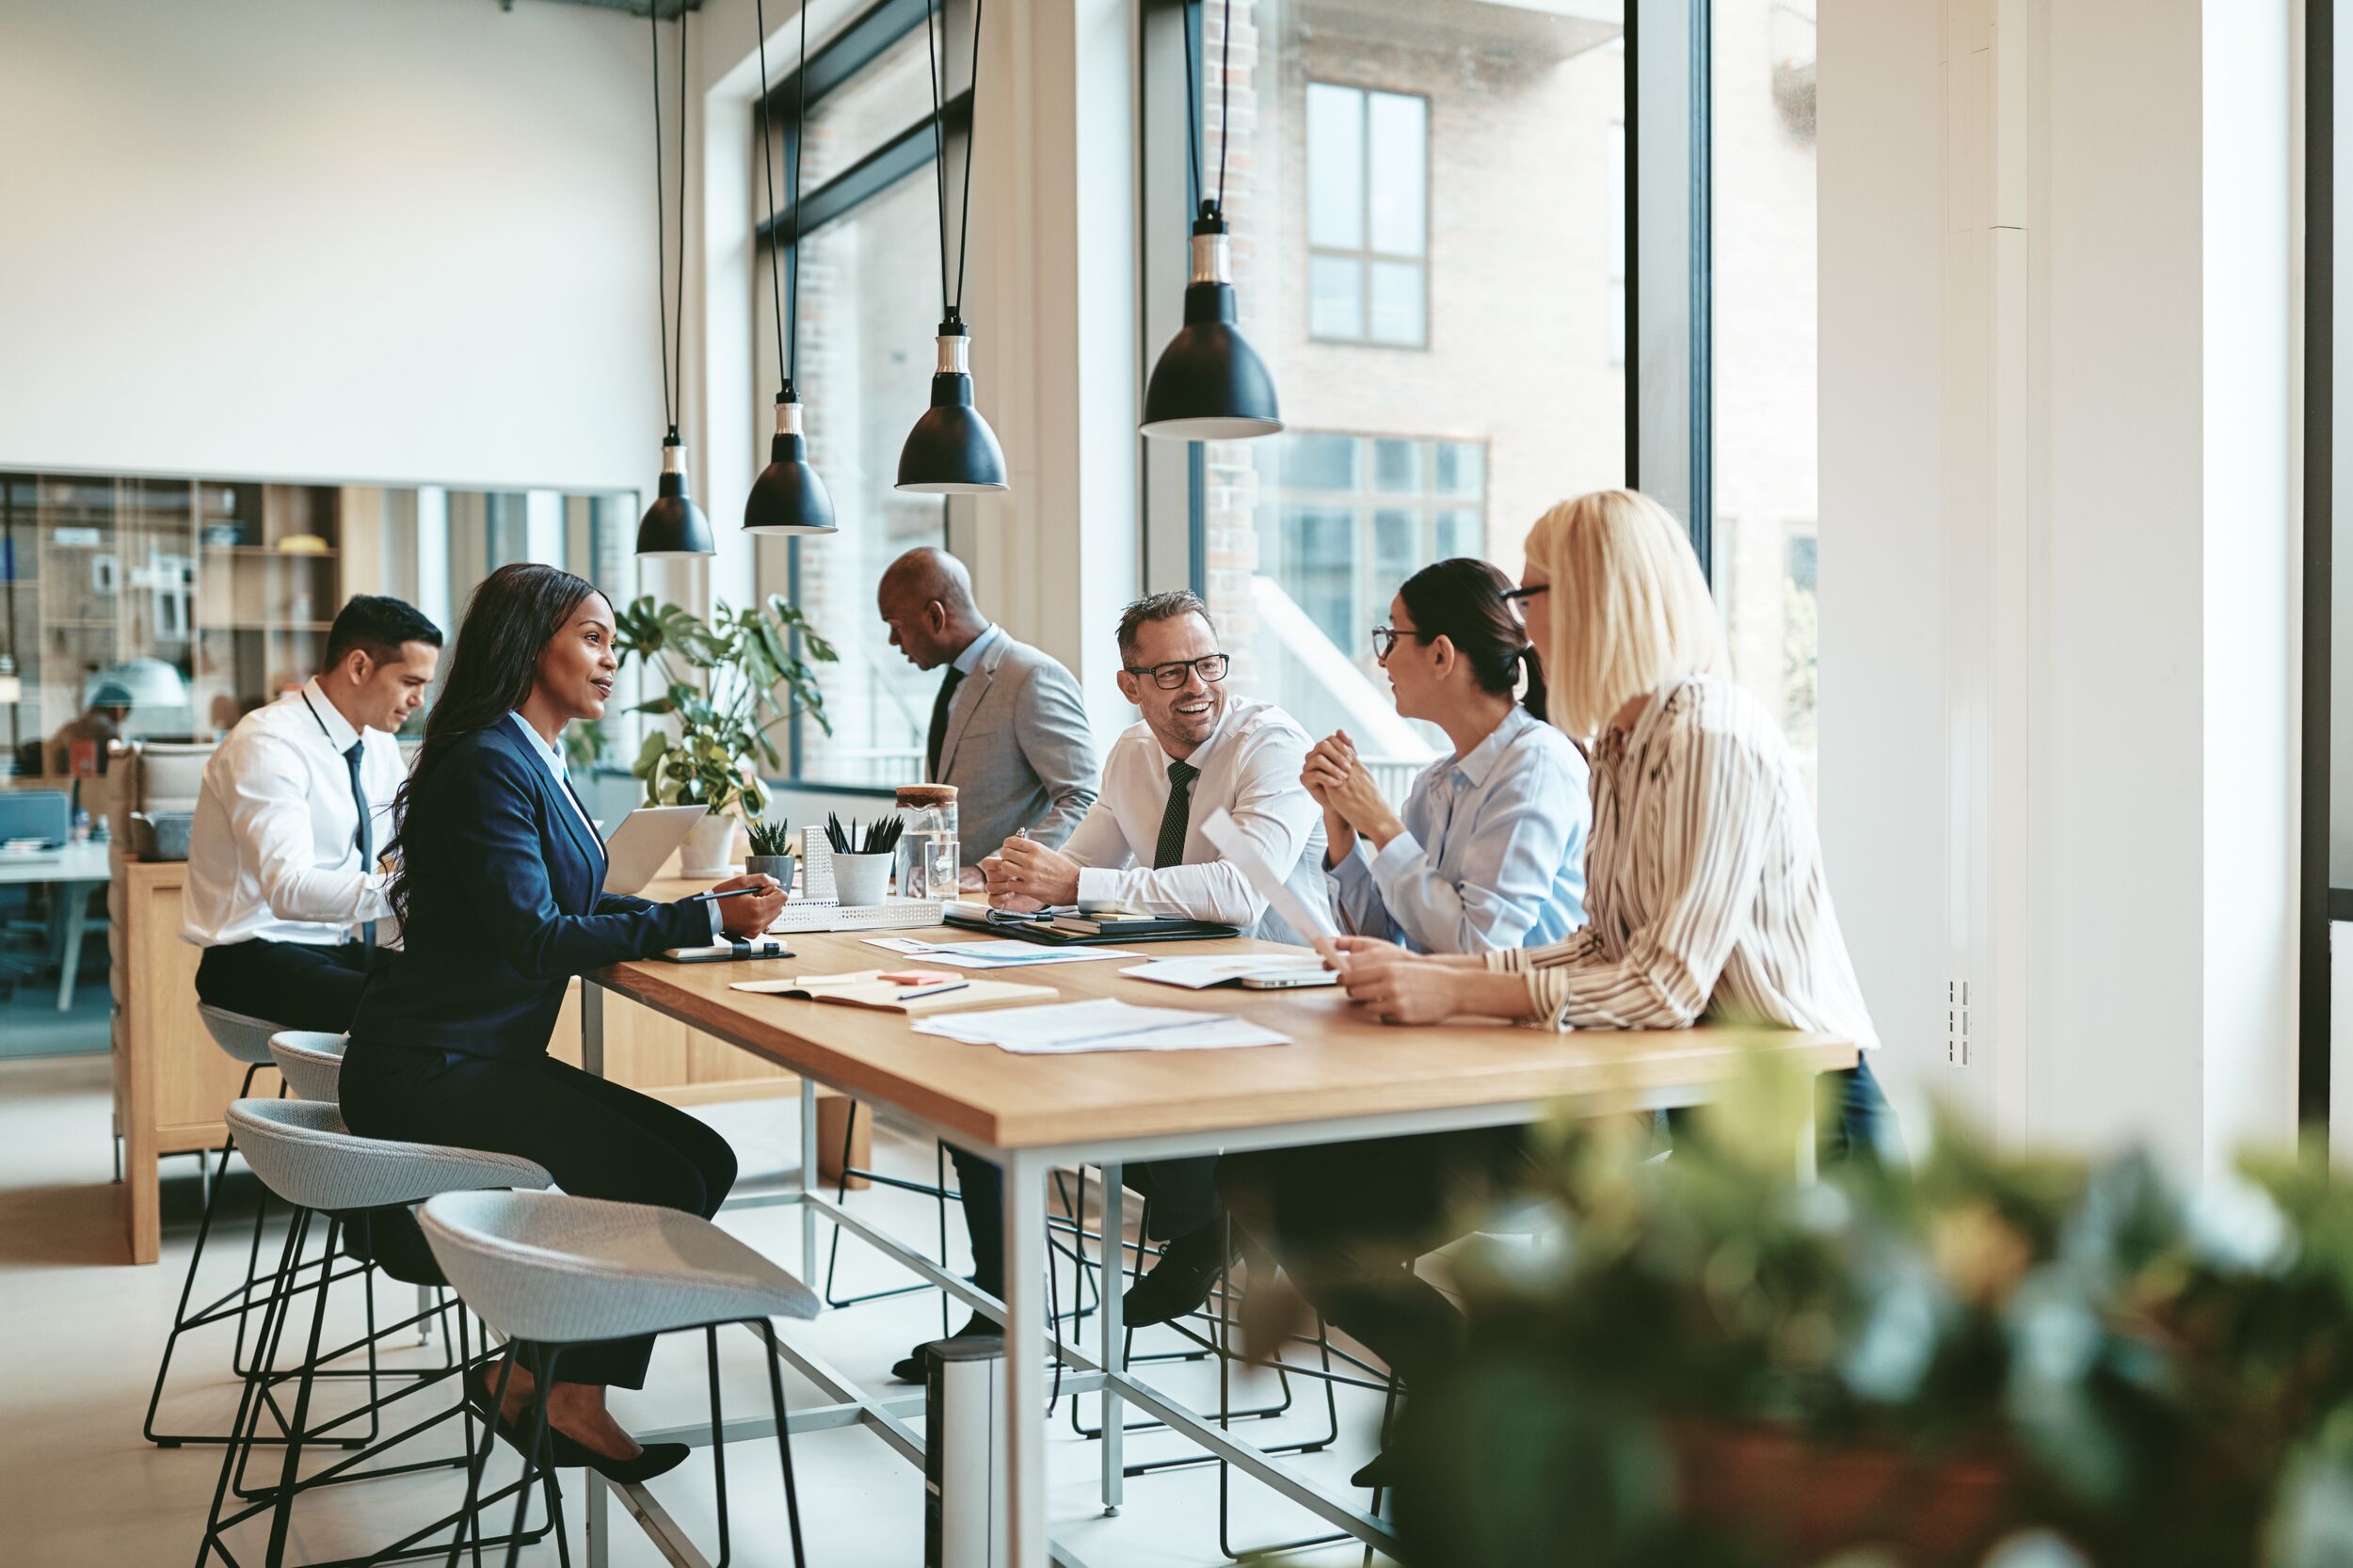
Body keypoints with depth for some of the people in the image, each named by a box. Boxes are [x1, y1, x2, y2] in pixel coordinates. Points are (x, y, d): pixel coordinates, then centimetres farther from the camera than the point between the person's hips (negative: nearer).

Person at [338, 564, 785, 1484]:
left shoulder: (533, 760, 14)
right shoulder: (488, 765, -17)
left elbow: (569, 908, 15)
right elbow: (534, 939, -24)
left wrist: (701, 906, 1)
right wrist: (701, 920, -21)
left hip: (485, 1058, 10)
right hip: (426, 1072, -10)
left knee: (704, 1162, -2)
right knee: (659, 1183, -20)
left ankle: (536, 1373, 5)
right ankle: (561, 1397, -1)